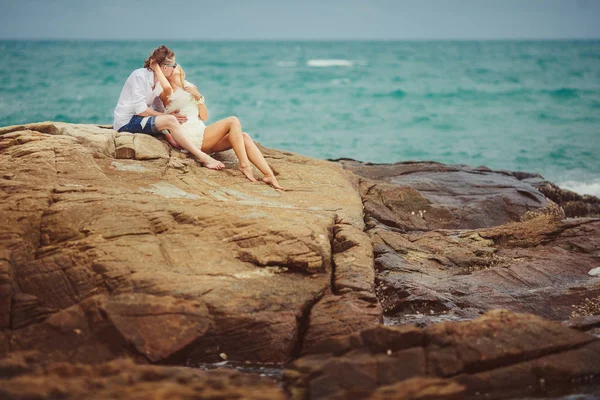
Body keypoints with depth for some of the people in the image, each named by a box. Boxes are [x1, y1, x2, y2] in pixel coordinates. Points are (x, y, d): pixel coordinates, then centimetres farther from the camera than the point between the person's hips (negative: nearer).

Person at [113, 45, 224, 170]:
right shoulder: (140, 76, -15)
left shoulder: (159, 83, 9)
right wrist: (166, 116, -15)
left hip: (137, 120, 10)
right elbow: (140, 110, -21)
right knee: (170, 120, -25)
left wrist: (167, 135, -9)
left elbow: (159, 110, 6)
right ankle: (203, 158, -26)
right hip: (126, 121, -10)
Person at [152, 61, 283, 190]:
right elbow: (167, 87, -25)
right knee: (233, 121, -20)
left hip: (201, 133, 7)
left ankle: (269, 175, -25)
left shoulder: (191, 88, 25)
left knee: (244, 137, -13)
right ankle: (244, 164, -24)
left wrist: (198, 96, 5)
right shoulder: (166, 93, 4)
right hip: (189, 137, -7)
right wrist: (156, 69, -9)